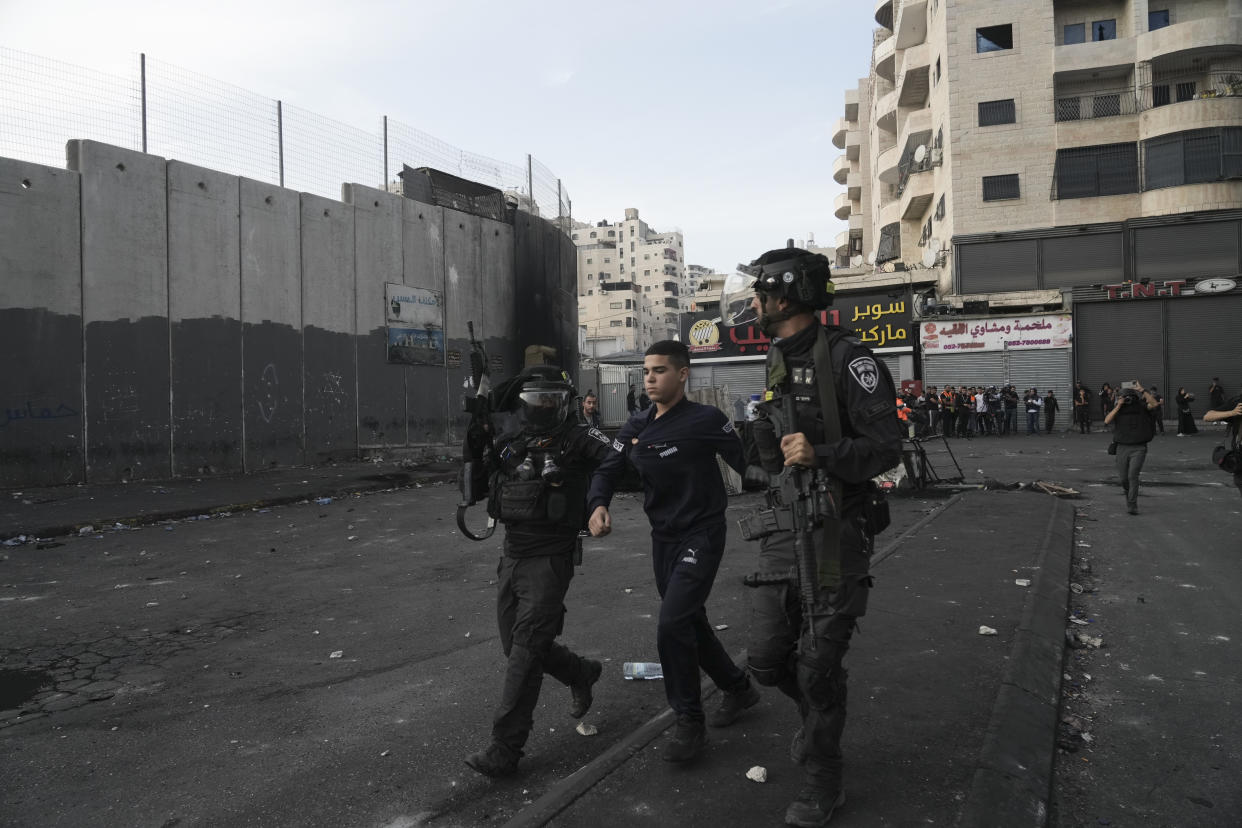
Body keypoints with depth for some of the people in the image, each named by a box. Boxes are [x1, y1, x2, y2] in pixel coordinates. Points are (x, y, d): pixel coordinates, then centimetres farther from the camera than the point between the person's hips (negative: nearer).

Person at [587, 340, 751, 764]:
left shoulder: (706, 420, -13)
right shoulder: (636, 426, 4)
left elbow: (746, 464, -10)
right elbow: (607, 470, 4)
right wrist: (598, 504, -12)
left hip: (702, 535, -7)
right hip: (663, 538, 7)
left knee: (673, 625, -17)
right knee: (691, 624, 17)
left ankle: (690, 724, 2)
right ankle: (739, 687, 41)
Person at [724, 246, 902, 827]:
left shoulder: (847, 358, -14)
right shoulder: (778, 360, 12)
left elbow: (886, 447, -17)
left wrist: (819, 455, -28)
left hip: (834, 534, -7)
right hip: (782, 529, 7)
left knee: (818, 666, 3)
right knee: (766, 658, 10)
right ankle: (821, 716, 41)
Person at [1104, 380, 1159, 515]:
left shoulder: (1141, 406, 0)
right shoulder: (1118, 408, 6)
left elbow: (1154, 404, -20)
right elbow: (1107, 420, -8)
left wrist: (1142, 390, -22)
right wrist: (1118, 406, -14)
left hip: (1138, 448, -3)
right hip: (1122, 447, 3)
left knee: (1133, 475, -16)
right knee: (1123, 477, 8)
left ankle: (1132, 505, -11)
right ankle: (1128, 492, 40)